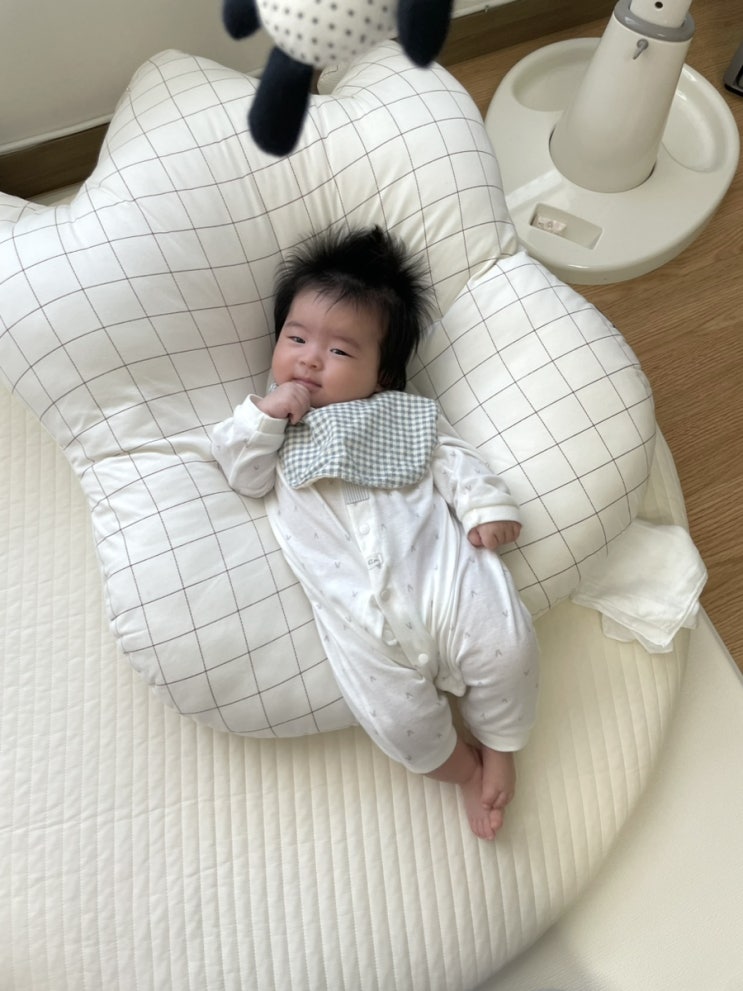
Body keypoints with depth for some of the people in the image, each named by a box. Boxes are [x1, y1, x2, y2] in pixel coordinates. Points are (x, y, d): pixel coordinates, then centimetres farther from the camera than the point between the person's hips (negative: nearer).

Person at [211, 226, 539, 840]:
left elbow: (455, 461, 10)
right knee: (396, 719, -6)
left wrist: (488, 506, -5)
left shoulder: (406, 416, 14)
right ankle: (465, 768, 27)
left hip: (443, 568, 1)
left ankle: (498, 745, 23)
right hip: (360, 614, 0)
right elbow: (244, 475, 4)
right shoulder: (274, 421, 16)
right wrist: (264, 413, -8)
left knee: (507, 647, -9)